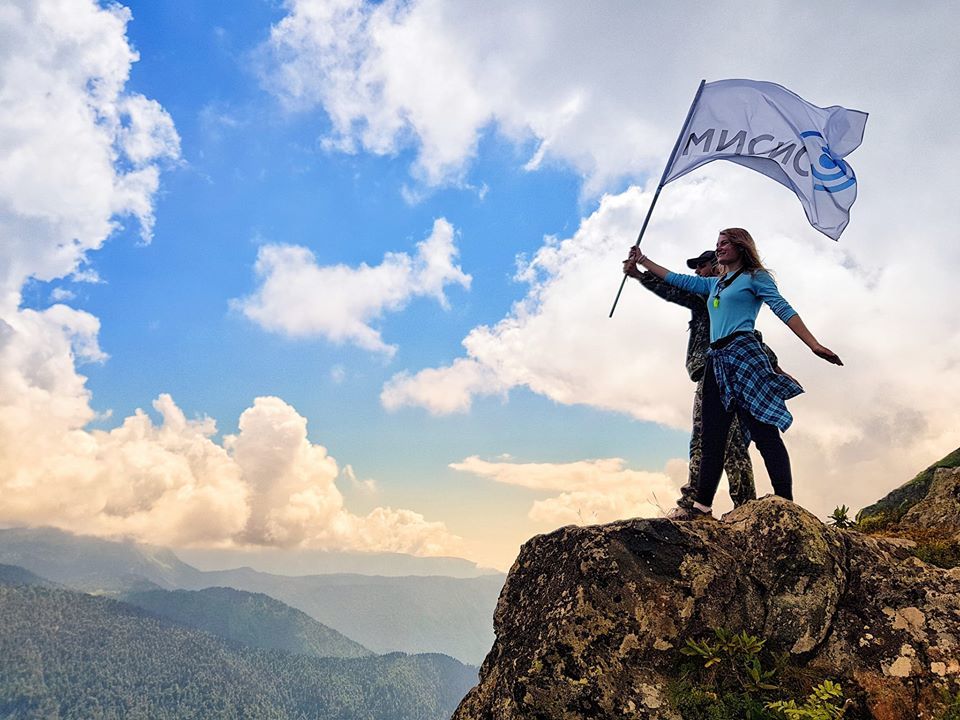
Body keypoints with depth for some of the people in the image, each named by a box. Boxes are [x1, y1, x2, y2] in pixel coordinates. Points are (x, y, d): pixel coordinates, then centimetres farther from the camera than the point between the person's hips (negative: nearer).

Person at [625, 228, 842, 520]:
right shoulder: (714, 284, 28)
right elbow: (677, 280, 34)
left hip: (743, 352, -7)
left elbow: (783, 309, -2)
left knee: (764, 432, -14)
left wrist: (814, 345, -12)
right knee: (712, 437, 2)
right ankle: (702, 507, 1)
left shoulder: (755, 276, 8)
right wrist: (642, 261, 35)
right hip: (716, 361, 7)